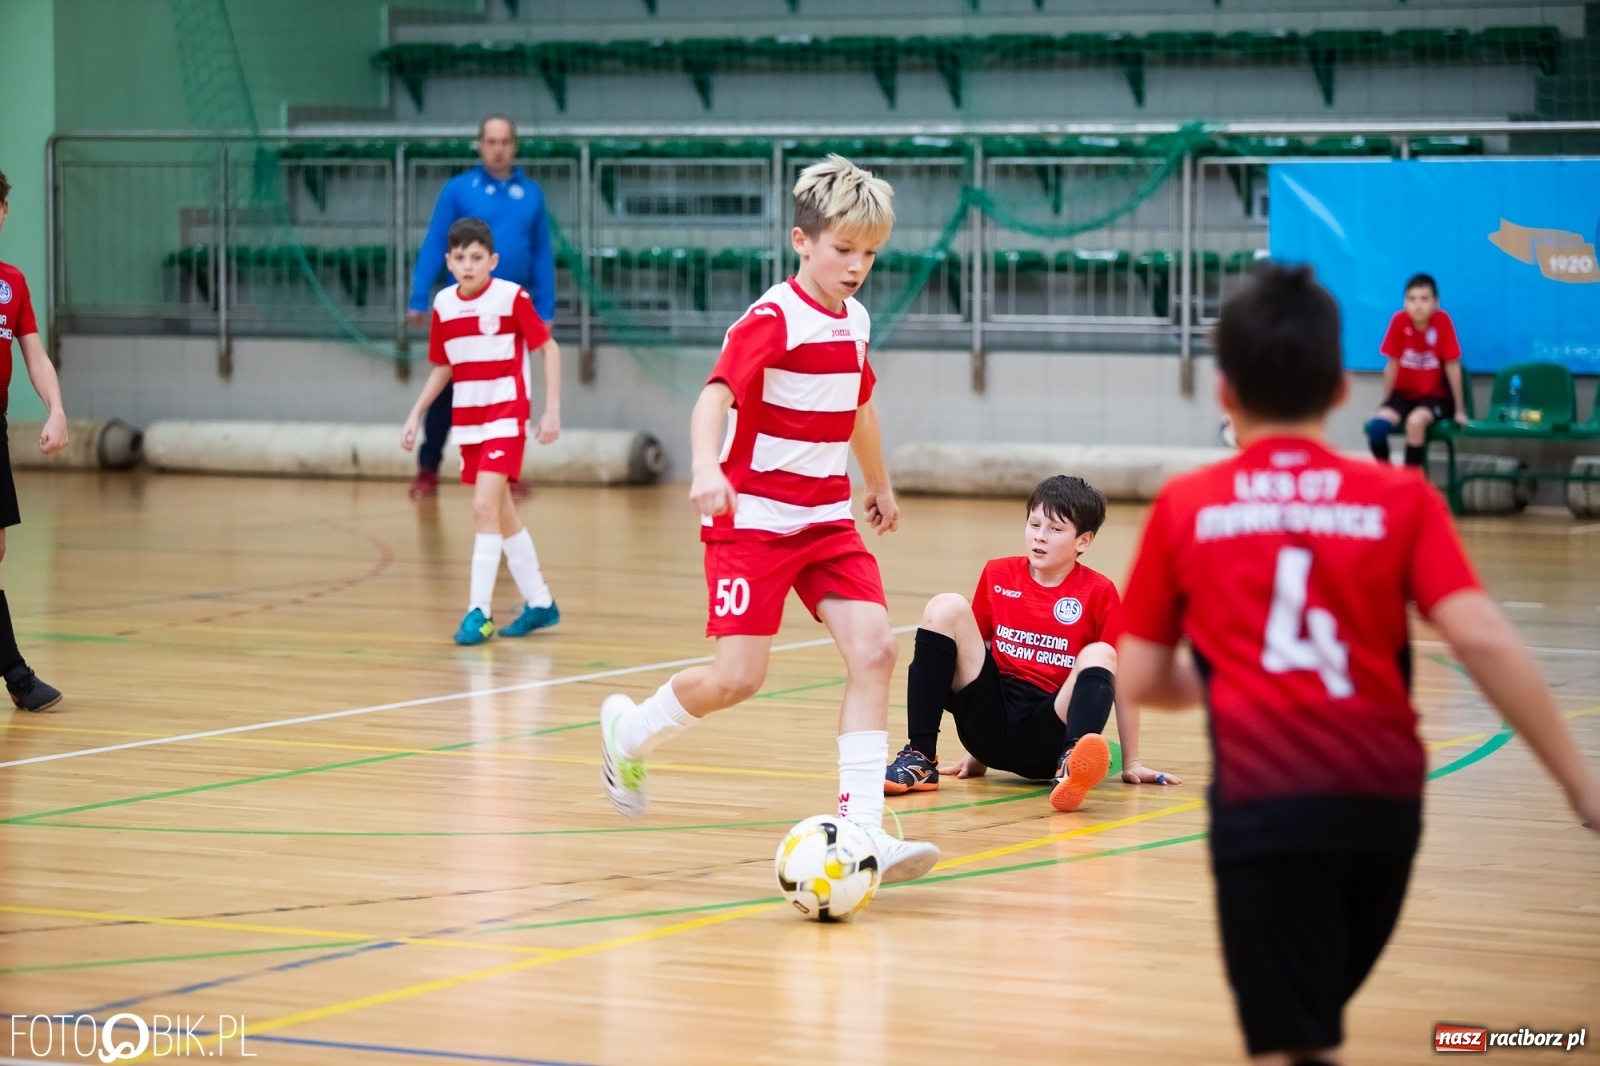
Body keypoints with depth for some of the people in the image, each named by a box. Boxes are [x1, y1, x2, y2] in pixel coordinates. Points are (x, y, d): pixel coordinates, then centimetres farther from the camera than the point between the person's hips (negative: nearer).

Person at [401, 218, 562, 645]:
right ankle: (540, 602, 26)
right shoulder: (443, 304, 3)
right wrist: (416, 414, 12)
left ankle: (480, 611, -13)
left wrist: (552, 409, -10)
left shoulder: (511, 297, -11)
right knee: (502, 514, 13)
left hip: (505, 417, -6)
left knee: (484, 506, -17)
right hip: (467, 420, 6)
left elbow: (549, 348, -5)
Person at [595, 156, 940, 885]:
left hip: (828, 517, 6)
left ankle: (861, 828, -14)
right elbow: (714, 396, -28)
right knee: (739, 676, -9)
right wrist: (706, 470, -46)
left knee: (873, 648, -12)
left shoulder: (854, 322, 9)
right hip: (754, 516, -6)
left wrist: (879, 487, 38)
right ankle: (628, 730, 22)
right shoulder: (772, 320, -14)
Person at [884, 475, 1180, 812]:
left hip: (1047, 736, -3)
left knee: (1099, 656, -27)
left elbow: (1123, 679, 0)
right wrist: (976, 752, 19)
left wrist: (1131, 764, -1)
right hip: (991, 721, 3)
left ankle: (1071, 768, -56)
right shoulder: (997, 575, 9)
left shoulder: (1098, 592, -1)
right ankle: (920, 760, -17)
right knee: (946, 608, -12)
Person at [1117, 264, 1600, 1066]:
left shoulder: (1184, 508, 7)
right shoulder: (1400, 499, 6)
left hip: (1265, 799, -2)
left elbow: (1140, 682, 11)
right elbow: (1481, 639, -5)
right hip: (1384, 797, 3)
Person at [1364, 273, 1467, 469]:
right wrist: (1385, 403, 2)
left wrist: (1459, 410, -6)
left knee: (1415, 421, -34)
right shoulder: (1400, 320, -12)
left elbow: (1452, 366, -11)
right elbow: (1392, 364, -3)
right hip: (1404, 394, 2)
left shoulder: (1442, 321, -16)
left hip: (1435, 396, -2)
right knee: (1376, 425, -26)